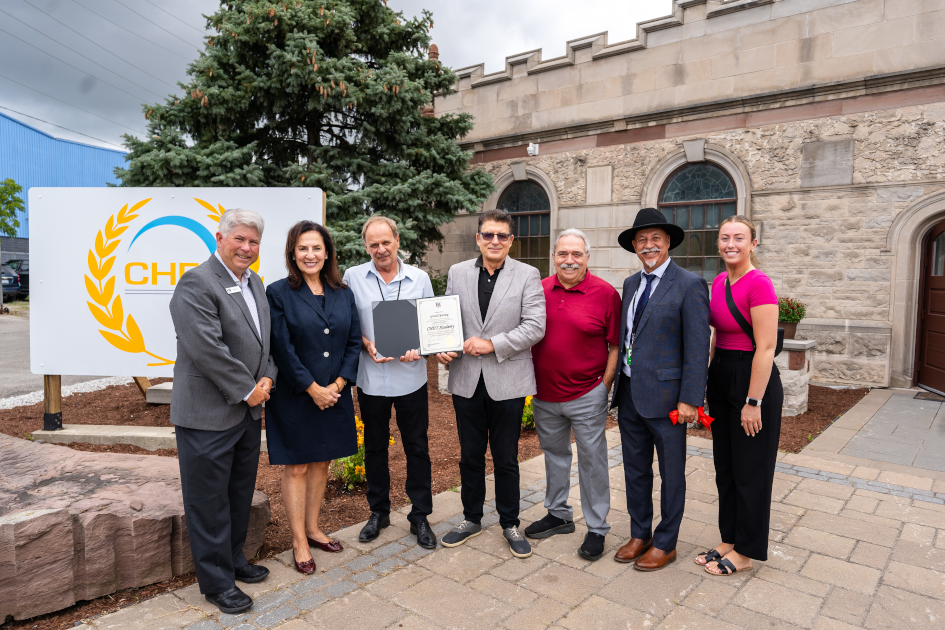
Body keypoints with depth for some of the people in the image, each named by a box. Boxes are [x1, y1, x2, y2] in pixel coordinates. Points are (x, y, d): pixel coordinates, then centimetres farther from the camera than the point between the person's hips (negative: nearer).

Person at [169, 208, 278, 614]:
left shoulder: (254, 283, 12)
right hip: (208, 415, -8)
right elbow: (207, 349, -23)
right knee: (209, 501, 6)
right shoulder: (196, 284, -16)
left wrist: (266, 379, -1)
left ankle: (234, 559, 38)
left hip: (248, 411, 8)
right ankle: (217, 582, 20)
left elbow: (267, 338, 15)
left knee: (240, 494, 20)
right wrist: (248, 390, -16)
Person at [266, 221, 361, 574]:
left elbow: (354, 342, 4)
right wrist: (313, 389, -14)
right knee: (296, 467, 6)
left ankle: (313, 529, 32)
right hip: (294, 397, -4)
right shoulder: (279, 293, -7)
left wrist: (338, 385, -8)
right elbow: (282, 349, -12)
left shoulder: (343, 294, 5)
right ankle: (299, 542, 19)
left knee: (321, 463, 15)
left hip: (334, 395, 5)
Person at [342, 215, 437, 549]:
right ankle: (378, 511, 33)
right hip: (371, 378, 0)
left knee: (417, 448, 7)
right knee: (375, 447, 14)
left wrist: (419, 348, -13)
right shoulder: (353, 277, -1)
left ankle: (420, 516, 23)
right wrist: (366, 344, -14)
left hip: (411, 377, 0)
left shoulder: (419, 278, 1)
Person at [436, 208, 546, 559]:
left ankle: (509, 524, 30)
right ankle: (471, 520, 35)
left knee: (506, 459, 10)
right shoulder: (457, 273, 6)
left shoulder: (528, 276, -4)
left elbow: (535, 326, -10)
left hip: (507, 382, -2)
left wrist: (492, 344, -17)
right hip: (466, 380, 3)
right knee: (470, 456, 16)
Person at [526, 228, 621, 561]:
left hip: (586, 396, -4)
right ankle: (558, 514, 36)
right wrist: (530, 383, 8)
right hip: (544, 394, 4)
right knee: (554, 454, 18)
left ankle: (597, 528, 21)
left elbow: (616, 345, -4)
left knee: (592, 460, 5)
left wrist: (605, 386, -8)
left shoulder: (605, 293, -8)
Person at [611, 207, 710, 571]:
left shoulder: (690, 285, -9)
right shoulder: (631, 284, 11)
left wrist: (690, 400, -16)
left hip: (665, 396, -6)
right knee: (635, 470, 17)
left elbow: (697, 347, -13)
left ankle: (665, 544, 26)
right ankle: (639, 535, 34)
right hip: (629, 394, 7)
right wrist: (618, 386, 13)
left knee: (671, 474, 10)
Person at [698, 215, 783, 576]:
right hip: (722, 379, 8)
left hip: (753, 380, -8)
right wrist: (708, 379, 16)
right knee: (725, 467, 17)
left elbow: (766, 348, -19)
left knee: (750, 471, 7)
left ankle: (746, 552, 23)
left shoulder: (758, 284, -18)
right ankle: (729, 541, 32)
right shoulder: (719, 281, 7)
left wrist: (753, 402, -18)